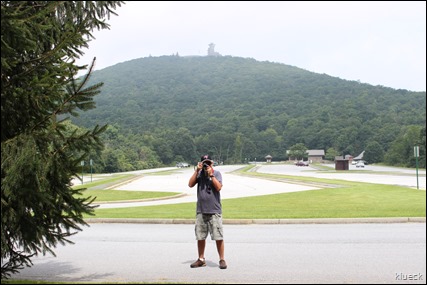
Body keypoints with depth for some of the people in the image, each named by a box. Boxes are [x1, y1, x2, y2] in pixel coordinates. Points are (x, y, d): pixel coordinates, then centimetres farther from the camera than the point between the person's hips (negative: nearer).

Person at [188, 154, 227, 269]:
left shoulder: (217, 173, -1)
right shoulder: (199, 173, 7)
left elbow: (219, 187, -15)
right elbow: (190, 184, -5)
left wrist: (211, 174, -16)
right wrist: (197, 170, -9)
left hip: (214, 211, -3)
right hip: (201, 211, 3)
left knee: (218, 237, -4)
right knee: (200, 237, 10)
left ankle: (222, 260, 6)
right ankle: (201, 259, 23)